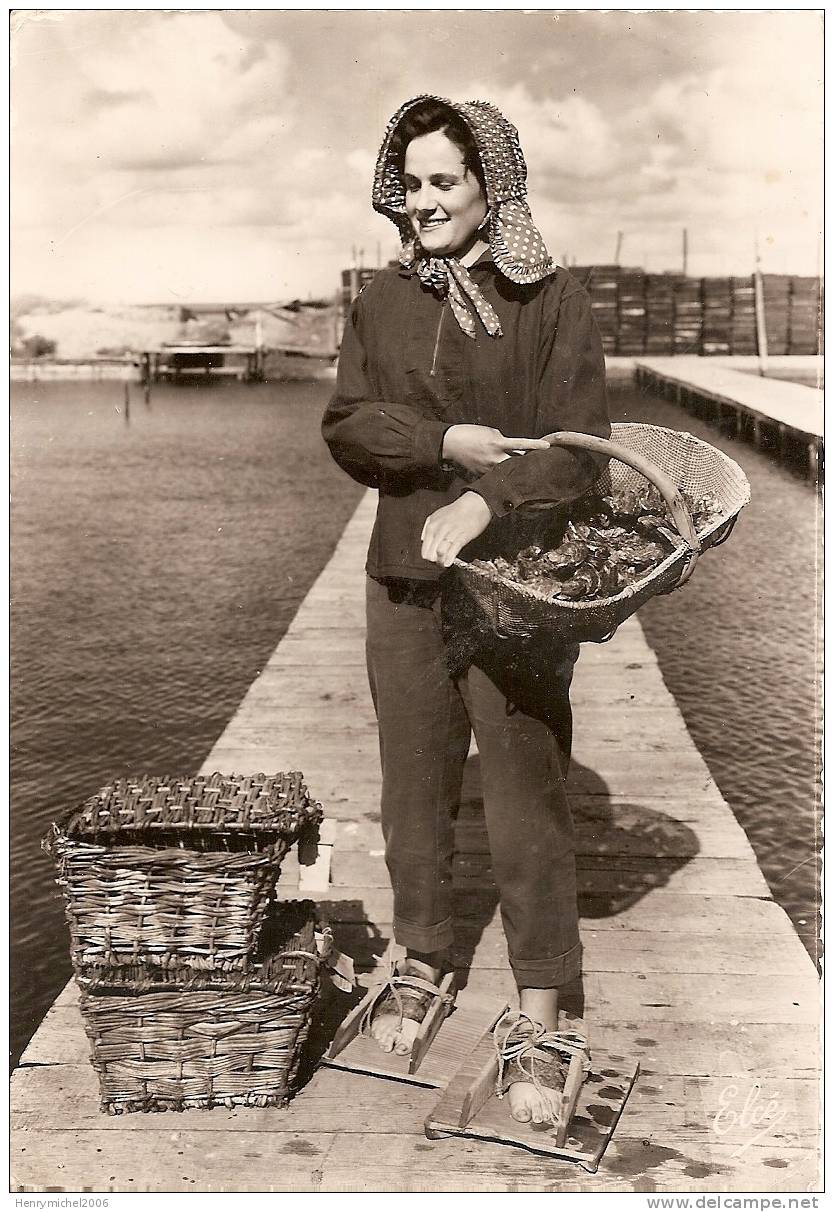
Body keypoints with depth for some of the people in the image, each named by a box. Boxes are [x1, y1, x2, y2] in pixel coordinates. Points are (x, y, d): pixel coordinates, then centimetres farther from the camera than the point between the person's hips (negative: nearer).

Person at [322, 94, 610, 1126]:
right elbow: (345, 425, 0)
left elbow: (578, 448, -10)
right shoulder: (382, 303, 9)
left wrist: (485, 501, -26)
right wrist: (448, 440, -16)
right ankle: (421, 965, 32)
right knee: (413, 785, 13)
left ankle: (539, 1021, 10)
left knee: (527, 795, -2)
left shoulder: (552, 302, -3)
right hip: (405, 578, 4)